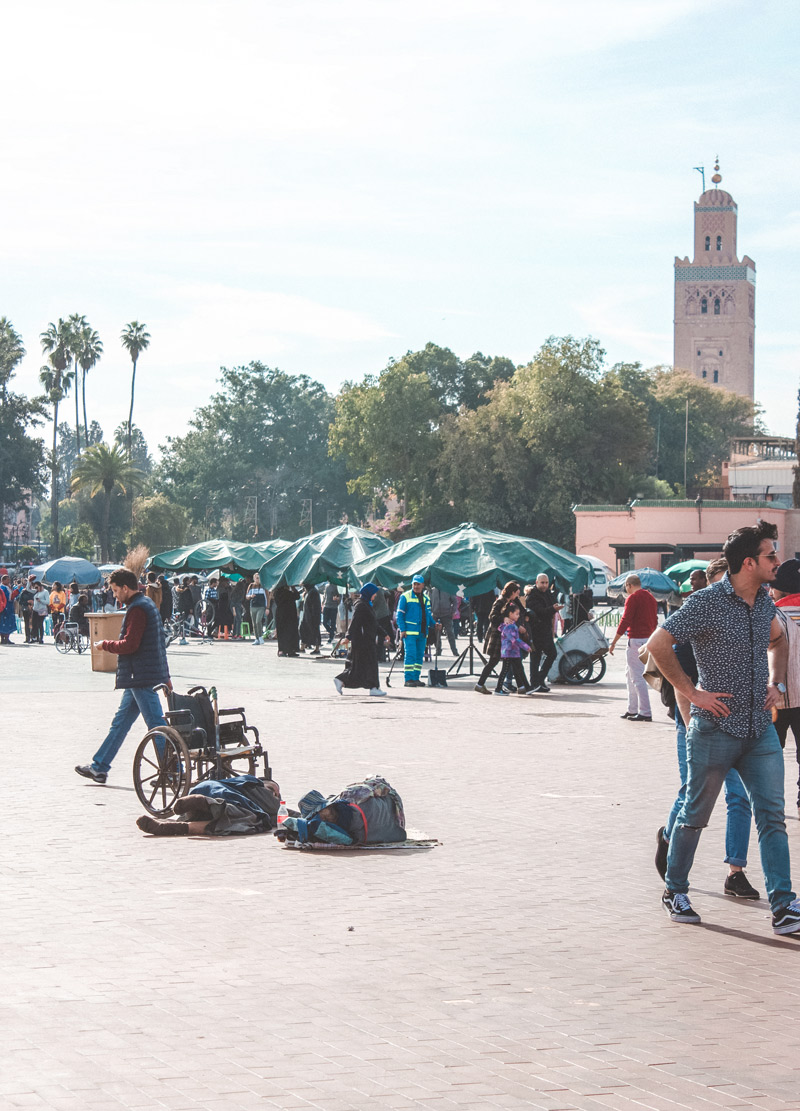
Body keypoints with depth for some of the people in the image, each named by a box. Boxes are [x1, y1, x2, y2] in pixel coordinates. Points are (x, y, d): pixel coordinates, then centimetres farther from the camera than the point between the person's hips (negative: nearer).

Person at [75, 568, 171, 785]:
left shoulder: (137, 609, -15)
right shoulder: (147, 604, 17)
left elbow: (129, 645, -23)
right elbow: (160, 643, 21)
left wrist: (105, 645, -6)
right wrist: (165, 676, 24)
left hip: (141, 677, -11)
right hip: (138, 678, 11)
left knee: (156, 725, -8)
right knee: (121, 721, 15)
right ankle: (99, 767, 22)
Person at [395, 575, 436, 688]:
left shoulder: (426, 599, 16)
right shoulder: (405, 597, -1)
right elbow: (399, 614, -3)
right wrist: (402, 630, -12)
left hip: (422, 632, 6)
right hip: (409, 632, -6)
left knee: (419, 655, 7)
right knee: (410, 654, -11)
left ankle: (416, 678, 13)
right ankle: (408, 679, -10)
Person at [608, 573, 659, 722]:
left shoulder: (633, 598, -11)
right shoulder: (651, 598, 15)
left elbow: (625, 621, -16)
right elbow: (654, 621, 20)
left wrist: (613, 642, -13)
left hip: (636, 640, -9)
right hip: (648, 640, 9)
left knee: (637, 676, -7)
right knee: (630, 673, 20)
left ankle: (645, 712, -11)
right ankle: (632, 709, 22)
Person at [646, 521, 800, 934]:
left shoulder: (765, 601, 7)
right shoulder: (706, 602, -15)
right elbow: (657, 644, -15)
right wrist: (692, 692, -14)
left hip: (760, 730, 6)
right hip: (716, 729, -6)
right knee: (695, 816, 8)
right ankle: (675, 891, 27)